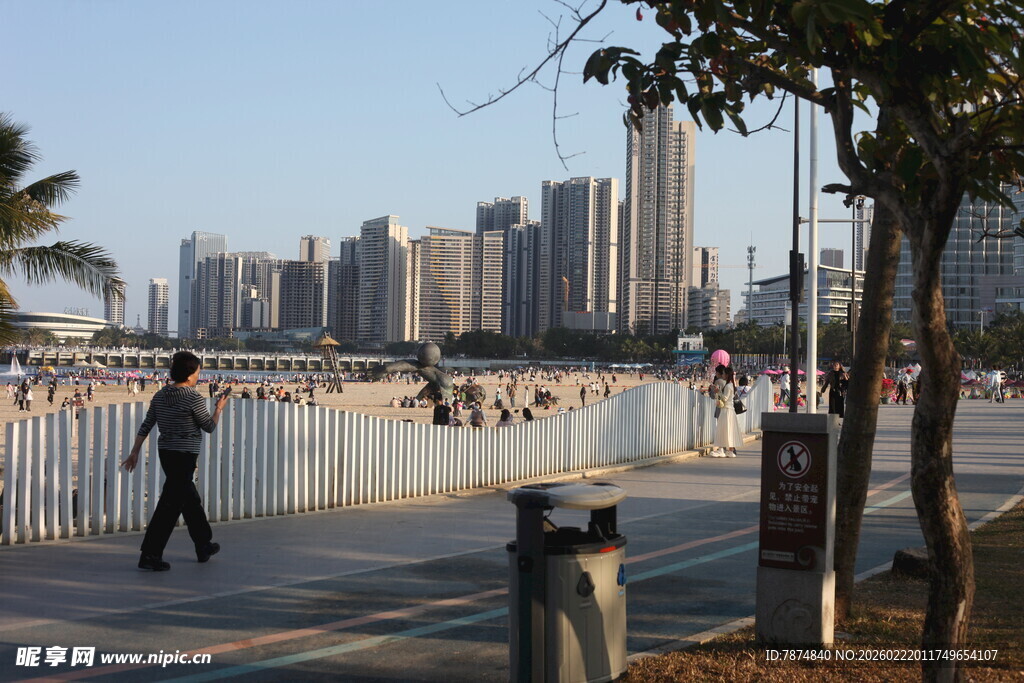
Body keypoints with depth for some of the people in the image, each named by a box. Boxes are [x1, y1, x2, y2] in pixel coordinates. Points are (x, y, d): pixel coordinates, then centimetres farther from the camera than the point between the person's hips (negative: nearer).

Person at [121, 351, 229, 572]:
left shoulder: (160, 396, 6)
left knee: (190, 498, 21)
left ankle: (204, 545, 34)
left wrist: (134, 452, 11)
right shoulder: (194, 398, -15)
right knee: (171, 504, -5)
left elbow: (145, 426, 7)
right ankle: (150, 555, -6)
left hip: (165, 453, 8)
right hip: (185, 455, -8)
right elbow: (209, 427, -4)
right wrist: (219, 408, 12)